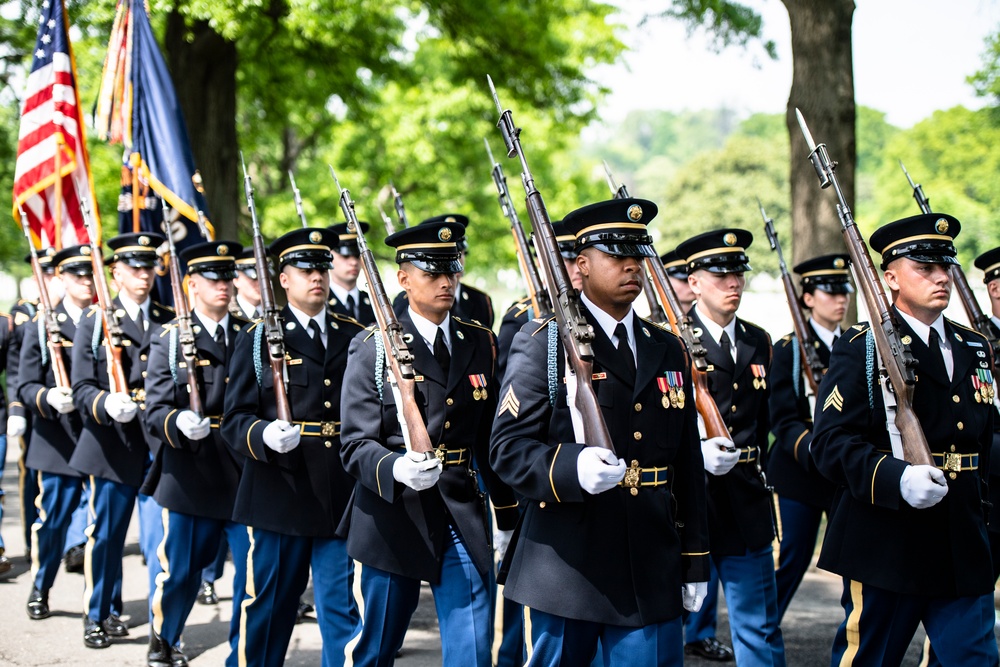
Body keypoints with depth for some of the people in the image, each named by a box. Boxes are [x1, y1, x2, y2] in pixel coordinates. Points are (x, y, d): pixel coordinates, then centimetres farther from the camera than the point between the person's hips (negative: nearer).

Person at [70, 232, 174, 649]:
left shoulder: (170, 322, 11)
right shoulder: (94, 323, 4)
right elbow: (82, 388, -3)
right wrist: (107, 404, -23)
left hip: (160, 444, 1)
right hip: (112, 446, -1)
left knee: (161, 535, 0)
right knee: (105, 533, 6)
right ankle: (98, 616, 21)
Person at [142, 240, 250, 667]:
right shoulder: (169, 340, 2)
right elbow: (155, 411, -6)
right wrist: (179, 423, -27)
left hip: (245, 475, 2)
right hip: (190, 477, -2)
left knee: (254, 570, -2)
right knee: (181, 571, 9)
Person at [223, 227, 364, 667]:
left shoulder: (354, 336, 11)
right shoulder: (258, 339, 3)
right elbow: (235, 419, -2)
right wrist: (265, 436, -23)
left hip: (341, 495, 2)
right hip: (279, 493, -2)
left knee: (341, 606, 2)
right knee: (269, 604, 7)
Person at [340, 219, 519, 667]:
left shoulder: (481, 344, 8)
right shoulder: (373, 348, -5)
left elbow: (490, 438, 13)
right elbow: (356, 444, -10)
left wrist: (508, 518, 14)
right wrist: (396, 470, -31)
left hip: (463, 517, 3)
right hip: (393, 516, -2)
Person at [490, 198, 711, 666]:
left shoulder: (668, 351, 14)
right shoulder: (543, 342, -3)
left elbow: (688, 464, 16)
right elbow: (508, 445, -10)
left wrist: (694, 562, 13)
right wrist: (572, 468, -30)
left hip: (652, 569, 4)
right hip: (567, 565, -4)